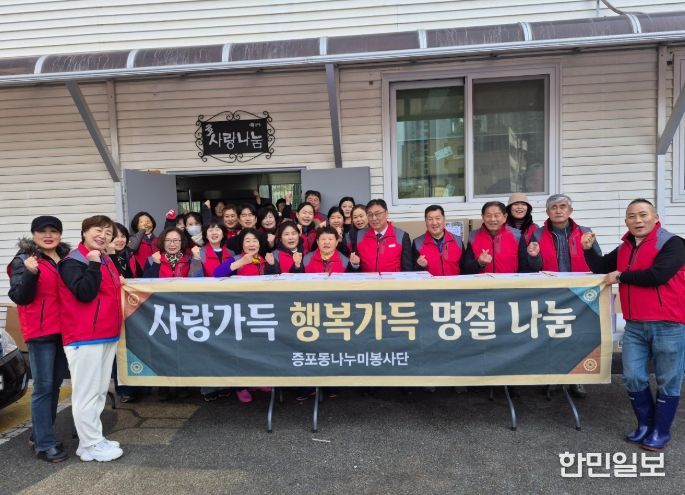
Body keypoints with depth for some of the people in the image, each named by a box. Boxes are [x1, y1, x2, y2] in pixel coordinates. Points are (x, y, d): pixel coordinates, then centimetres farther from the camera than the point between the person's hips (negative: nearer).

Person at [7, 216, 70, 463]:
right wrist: (30, 273, -27)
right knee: (43, 387, -3)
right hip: (40, 331, -6)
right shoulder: (24, 260, -6)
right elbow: (19, 297, -12)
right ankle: (45, 443, 6)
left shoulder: (67, 257, 10)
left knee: (55, 384, 14)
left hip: (63, 329, 6)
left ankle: (40, 434, 28)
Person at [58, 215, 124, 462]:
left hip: (107, 335, 9)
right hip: (84, 338, -9)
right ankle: (90, 445, 9)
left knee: (100, 391, 16)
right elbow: (84, 293, -23)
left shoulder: (106, 261, 15)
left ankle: (95, 438, 28)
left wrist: (119, 283, 8)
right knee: (87, 392, -1)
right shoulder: (73, 262, -11)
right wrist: (93, 265, -23)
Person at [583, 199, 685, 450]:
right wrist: (589, 249, 2)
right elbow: (600, 267, 21)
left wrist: (620, 276, -10)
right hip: (635, 326, 6)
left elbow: (657, 275, -23)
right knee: (633, 377, 7)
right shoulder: (624, 249, 12)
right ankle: (645, 425, 25)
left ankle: (661, 432, 21)